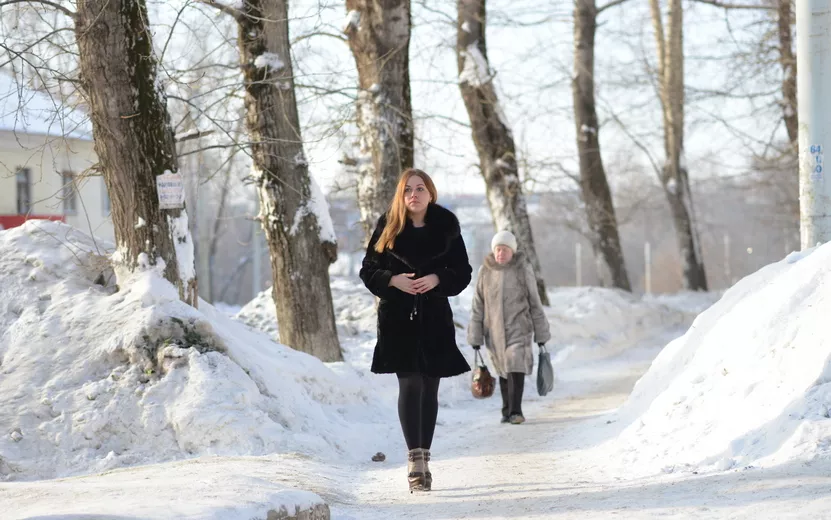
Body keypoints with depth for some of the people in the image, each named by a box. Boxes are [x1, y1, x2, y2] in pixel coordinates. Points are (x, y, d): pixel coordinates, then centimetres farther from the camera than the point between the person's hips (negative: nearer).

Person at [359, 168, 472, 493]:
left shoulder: (446, 228, 1)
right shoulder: (388, 227, 1)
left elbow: (463, 271, 4)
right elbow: (368, 270, 4)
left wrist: (438, 278, -14)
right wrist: (392, 280, -14)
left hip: (435, 319, 1)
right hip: (397, 318, -1)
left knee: (429, 389, 6)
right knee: (410, 384, -12)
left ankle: (423, 458, 16)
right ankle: (415, 458, -14)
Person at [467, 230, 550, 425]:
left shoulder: (523, 269, -4)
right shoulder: (485, 271, 0)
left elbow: (535, 303, 1)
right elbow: (478, 306, 5)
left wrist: (541, 334, 3)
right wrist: (475, 336, 3)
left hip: (518, 326, -2)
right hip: (494, 329, 2)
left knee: (516, 365, -16)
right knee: (503, 369, 9)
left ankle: (515, 410, -13)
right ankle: (507, 410, 19)